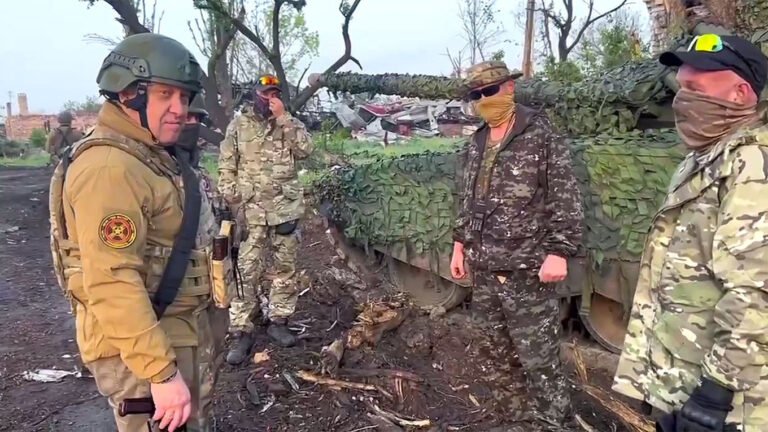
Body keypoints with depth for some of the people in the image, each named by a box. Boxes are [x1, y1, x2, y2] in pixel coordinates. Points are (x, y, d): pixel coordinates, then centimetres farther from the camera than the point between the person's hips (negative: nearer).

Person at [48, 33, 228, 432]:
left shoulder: (158, 155, 9)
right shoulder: (109, 168, -24)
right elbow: (112, 285, -30)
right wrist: (161, 372, -29)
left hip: (186, 332, 10)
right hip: (143, 349, -10)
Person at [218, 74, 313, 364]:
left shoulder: (289, 123, 9)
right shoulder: (238, 125, 4)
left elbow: (304, 149, -9)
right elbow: (226, 165, 3)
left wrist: (283, 118, -11)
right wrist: (229, 198, -6)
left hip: (286, 207, 3)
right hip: (250, 208, -2)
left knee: (286, 267, 9)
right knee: (247, 270, -2)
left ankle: (278, 321, 23)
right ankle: (241, 332, 6)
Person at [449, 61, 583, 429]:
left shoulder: (540, 135, -8)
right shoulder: (476, 143, 11)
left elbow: (565, 199, -11)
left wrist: (558, 251, -17)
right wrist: (460, 243, 17)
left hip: (526, 269, -6)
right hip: (483, 268, 6)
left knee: (538, 355, 2)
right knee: (497, 347, 19)